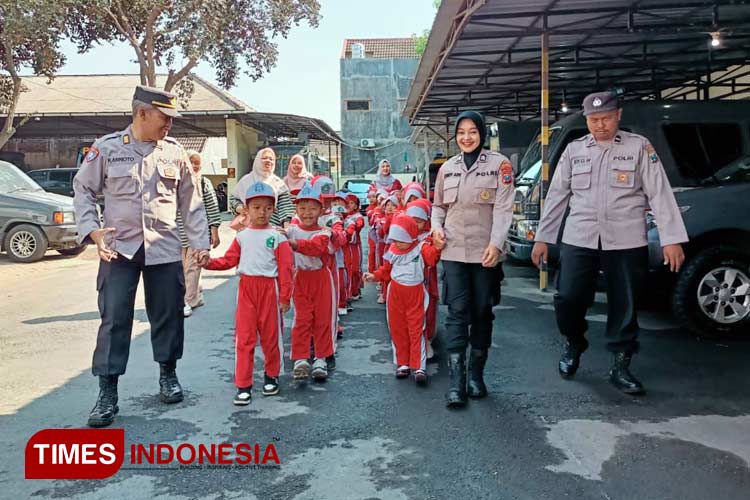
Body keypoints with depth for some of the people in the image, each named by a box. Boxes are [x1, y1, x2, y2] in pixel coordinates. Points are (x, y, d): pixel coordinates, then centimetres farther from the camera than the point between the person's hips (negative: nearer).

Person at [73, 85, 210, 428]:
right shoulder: (107, 147, -1)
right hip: (119, 247, -1)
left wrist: (200, 242, 4)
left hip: (164, 249, 2)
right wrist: (92, 230, -7)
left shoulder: (174, 152, 4)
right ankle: (107, 391, 10)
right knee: (114, 319, -1)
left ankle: (168, 374, 29)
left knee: (168, 315, 9)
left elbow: (190, 201, 9)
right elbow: (83, 190, 6)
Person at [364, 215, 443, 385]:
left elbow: (431, 257, -28)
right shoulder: (392, 250, 4)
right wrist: (375, 276, -1)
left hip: (416, 295, -4)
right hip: (396, 294, 4)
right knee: (397, 329, 10)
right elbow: (386, 270, 14)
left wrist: (437, 248, -46)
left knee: (416, 330, -3)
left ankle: (419, 367, 0)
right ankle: (403, 363, 22)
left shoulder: (421, 248, -9)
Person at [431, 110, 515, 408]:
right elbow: (438, 205, 21)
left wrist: (496, 243, -17)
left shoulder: (499, 164, 1)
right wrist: (436, 225, 0)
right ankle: (456, 380, -5)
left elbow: (503, 207, -6)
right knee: (458, 312, -4)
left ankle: (476, 374, 20)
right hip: (454, 250, 2)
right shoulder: (447, 168, 12)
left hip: (485, 251, -2)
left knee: (482, 312, 6)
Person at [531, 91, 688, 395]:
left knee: (624, 306, 5)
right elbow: (556, 196, 11)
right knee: (568, 299, -3)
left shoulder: (639, 147, 3)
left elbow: (659, 193, -1)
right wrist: (542, 237, 8)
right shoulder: (574, 150, 9)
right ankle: (574, 345, 26)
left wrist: (671, 239, -7)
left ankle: (620, 367, 20)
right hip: (579, 241, 1)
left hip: (627, 243, -1)